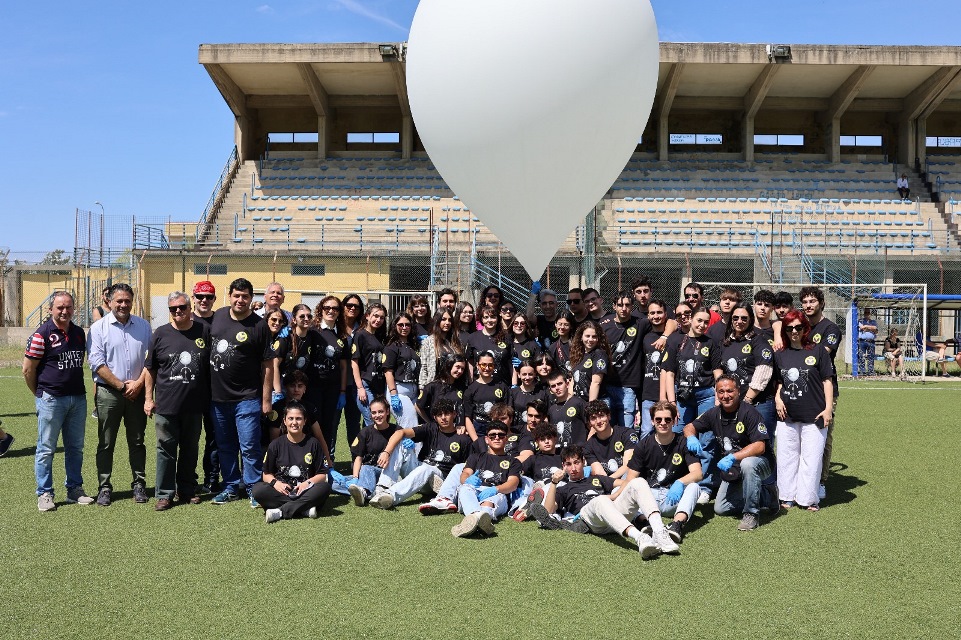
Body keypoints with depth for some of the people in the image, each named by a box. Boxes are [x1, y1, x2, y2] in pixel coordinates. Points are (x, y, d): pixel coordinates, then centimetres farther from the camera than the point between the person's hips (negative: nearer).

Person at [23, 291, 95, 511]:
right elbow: (28, 370, -5)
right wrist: (40, 394, 2)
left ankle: (75, 490, 21)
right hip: (51, 400, -5)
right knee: (46, 449, 1)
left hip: (78, 398, 6)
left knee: (75, 447, 11)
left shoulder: (79, 333, 9)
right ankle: (44, 494, 11)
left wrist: (76, 389, 15)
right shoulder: (42, 334, -8)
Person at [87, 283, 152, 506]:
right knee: (106, 443, 4)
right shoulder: (99, 327, -1)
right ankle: (104, 487, 13)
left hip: (137, 392, 2)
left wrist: (138, 383, -7)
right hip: (108, 393, -2)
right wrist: (121, 385, -10)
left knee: (137, 441, 9)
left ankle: (139, 484, 18)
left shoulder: (143, 325, 8)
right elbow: (97, 363, -7)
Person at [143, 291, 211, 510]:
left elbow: (213, 366, 9)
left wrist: (211, 398, 7)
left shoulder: (204, 331, 2)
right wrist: (148, 398, 2)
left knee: (190, 449, 13)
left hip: (194, 405, 1)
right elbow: (150, 369, 6)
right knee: (166, 450, 4)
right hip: (166, 404, -1)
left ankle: (188, 491, 25)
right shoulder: (160, 334, 1)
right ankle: (164, 494, 12)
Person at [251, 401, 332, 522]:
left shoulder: (312, 443, 6)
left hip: (304, 492, 0)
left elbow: (322, 475, 4)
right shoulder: (275, 445, 8)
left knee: (325, 487, -31)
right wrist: (275, 482, -14)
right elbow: (266, 474, 8)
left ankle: (280, 512, -29)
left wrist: (308, 483, -16)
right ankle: (305, 509, -30)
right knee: (257, 489, -28)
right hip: (282, 492, 0)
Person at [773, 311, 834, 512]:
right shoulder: (780, 354, 9)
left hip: (814, 416, -3)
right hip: (787, 416, 4)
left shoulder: (818, 350, -1)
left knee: (811, 457, 1)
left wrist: (828, 408, -5)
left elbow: (827, 381, 0)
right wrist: (777, 398, 3)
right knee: (786, 457, 9)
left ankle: (809, 499, 12)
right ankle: (787, 497, 19)